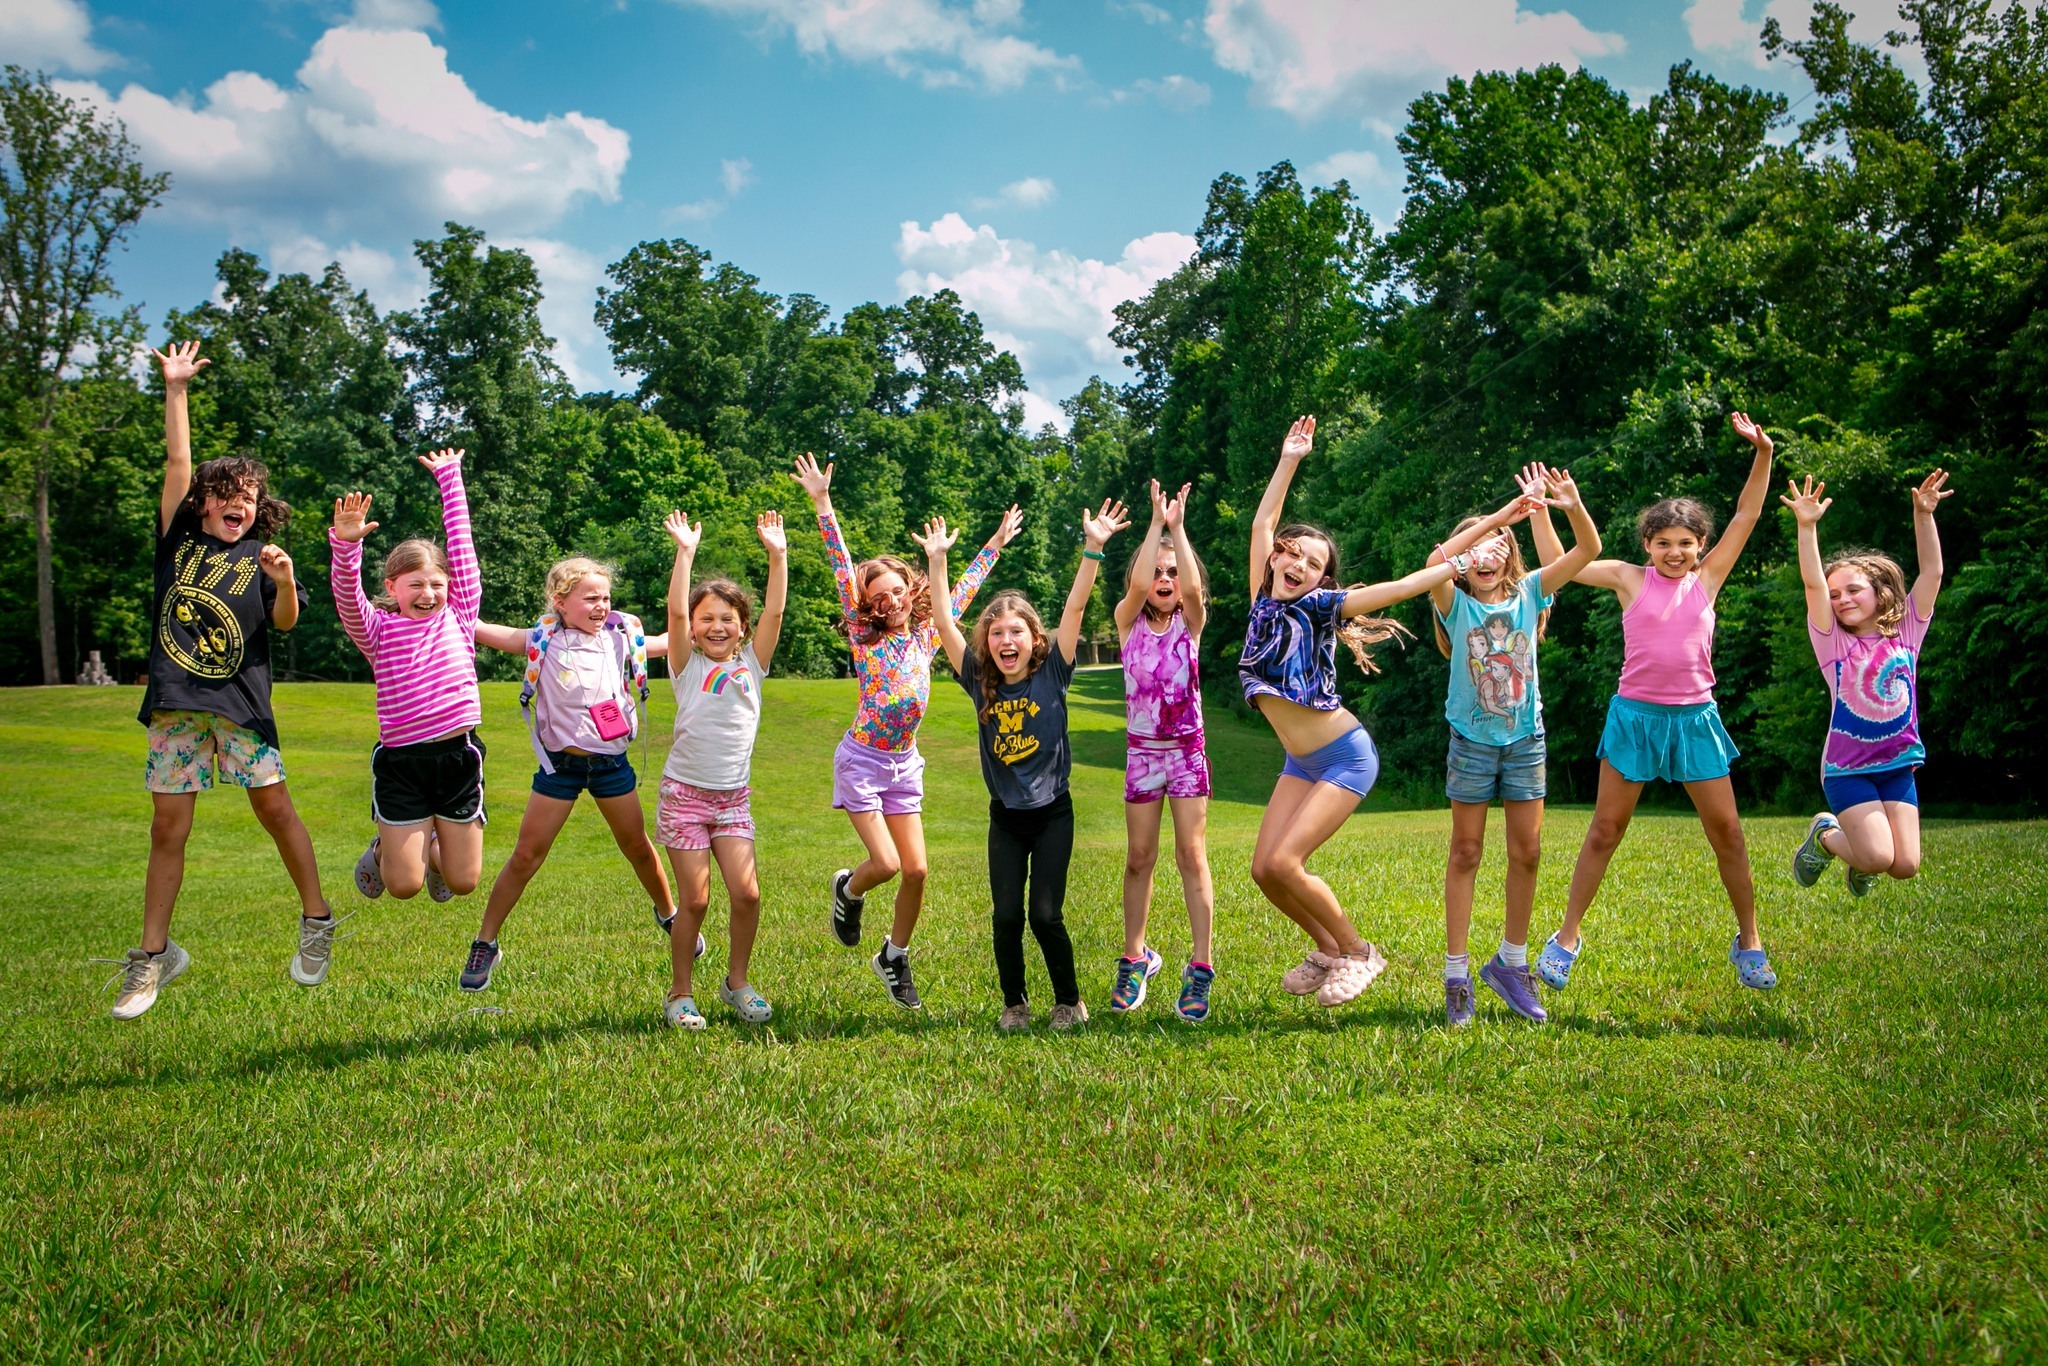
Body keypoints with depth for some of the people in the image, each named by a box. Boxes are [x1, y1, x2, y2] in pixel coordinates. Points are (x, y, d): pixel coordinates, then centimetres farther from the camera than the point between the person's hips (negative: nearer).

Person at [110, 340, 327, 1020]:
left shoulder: (262, 554, 8)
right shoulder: (179, 539, 14)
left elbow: (285, 621, -4)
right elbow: (178, 464, 8)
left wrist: (283, 580, -24)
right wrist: (175, 389, 7)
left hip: (240, 701, -2)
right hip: (174, 703, 2)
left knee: (274, 807, -4)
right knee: (167, 830, 3)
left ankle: (316, 923, 12)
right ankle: (151, 959, 9)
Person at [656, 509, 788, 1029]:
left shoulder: (751, 663, 6)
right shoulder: (687, 666, -1)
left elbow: (774, 612, -6)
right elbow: (675, 611, -16)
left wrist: (777, 556, -14)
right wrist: (685, 553, -22)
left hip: (733, 797, 3)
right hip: (685, 794, -3)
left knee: (747, 893, -6)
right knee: (695, 899, -3)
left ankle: (736, 982, 15)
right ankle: (680, 995, 14)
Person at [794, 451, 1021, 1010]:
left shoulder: (926, 636, 4)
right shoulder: (865, 636, -6)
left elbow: (963, 591, 17)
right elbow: (843, 570, -13)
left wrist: (996, 544, 23)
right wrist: (822, 503, -19)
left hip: (905, 764, 4)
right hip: (861, 760, -4)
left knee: (916, 870, 0)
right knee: (887, 863, -13)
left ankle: (894, 956, 21)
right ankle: (848, 888, 22)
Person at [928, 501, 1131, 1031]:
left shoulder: (1051, 675, -6)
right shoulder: (980, 683, -1)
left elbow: (1075, 608, -15)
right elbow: (943, 622, -4)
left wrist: (1093, 549, -22)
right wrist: (936, 560, -9)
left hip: (1052, 813, -2)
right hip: (1005, 817, 2)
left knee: (1045, 914, -6)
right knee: (1007, 915, -2)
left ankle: (1069, 1001, 15)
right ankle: (1014, 1003, 19)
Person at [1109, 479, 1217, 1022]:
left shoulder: (1191, 622, 0)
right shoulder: (1128, 620, 0)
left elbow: (1192, 587, -21)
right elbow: (1139, 583, -20)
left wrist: (1178, 526, -19)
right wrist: (1156, 522, -17)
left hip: (1187, 748, -1)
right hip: (1141, 749, 1)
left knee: (1192, 855, -4)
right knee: (1139, 859, 6)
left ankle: (1200, 968, -2)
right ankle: (1135, 958, 19)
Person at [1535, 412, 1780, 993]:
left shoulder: (1708, 579, 4)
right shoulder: (1629, 579, 1)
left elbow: (1747, 516, 2)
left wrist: (1762, 453, -7)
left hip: (1695, 717, 1)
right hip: (1635, 713, -1)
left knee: (1727, 832, 4)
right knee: (1605, 831, 3)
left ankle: (1749, 942, 19)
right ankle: (1567, 938, 12)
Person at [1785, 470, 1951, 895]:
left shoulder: (1906, 633, 2)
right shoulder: (1833, 641, -6)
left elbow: (1932, 571, -2)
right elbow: (1813, 584, -18)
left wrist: (1924, 516, -11)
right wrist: (1807, 526, -28)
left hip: (1898, 766, 3)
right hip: (1847, 768, -3)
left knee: (1905, 866, -4)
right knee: (1878, 857, -17)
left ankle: (1860, 858, 30)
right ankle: (1825, 836, 15)